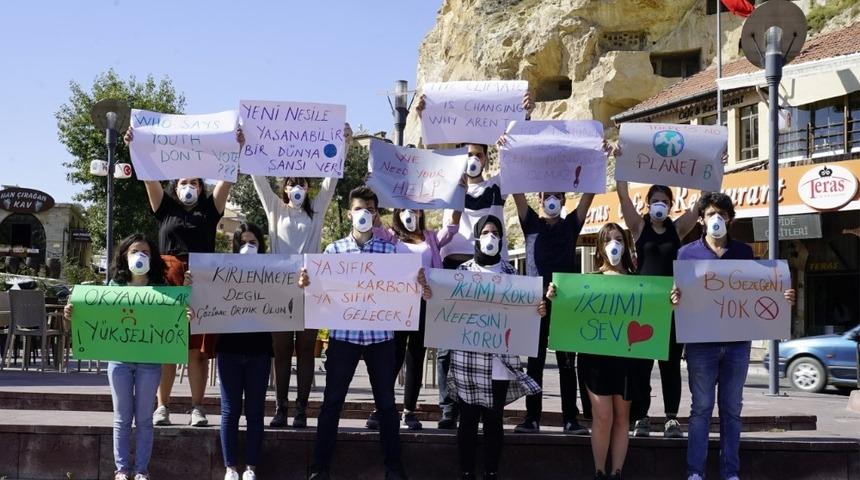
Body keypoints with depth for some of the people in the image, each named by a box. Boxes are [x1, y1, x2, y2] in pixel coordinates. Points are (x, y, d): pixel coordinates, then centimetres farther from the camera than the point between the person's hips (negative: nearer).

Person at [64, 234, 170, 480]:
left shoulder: (160, 289, 1)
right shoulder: (115, 285, 4)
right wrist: (74, 315, -12)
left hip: (149, 360, -1)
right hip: (119, 358, 1)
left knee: (143, 418, 7)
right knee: (122, 417, 9)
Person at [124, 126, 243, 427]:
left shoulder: (209, 210, 14)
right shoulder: (165, 209, 14)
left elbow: (227, 179, 6)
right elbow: (149, 178, 4)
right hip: (168, 284, 0)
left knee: (198, 350, 0)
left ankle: (197, 408, 4)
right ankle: (162, 406, 7)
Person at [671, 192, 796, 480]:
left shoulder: (744, 252, 10)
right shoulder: (687, 253, 4)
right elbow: (679, 295, 4)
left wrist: (780, 299, -5)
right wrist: (676, 300, -20)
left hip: (737, 341, 2)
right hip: (701, 341, -2)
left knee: (732, 409, 8)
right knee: (701, 407, 1)